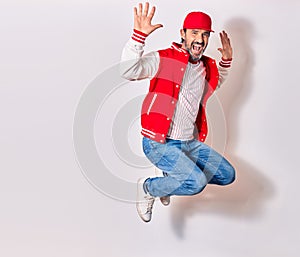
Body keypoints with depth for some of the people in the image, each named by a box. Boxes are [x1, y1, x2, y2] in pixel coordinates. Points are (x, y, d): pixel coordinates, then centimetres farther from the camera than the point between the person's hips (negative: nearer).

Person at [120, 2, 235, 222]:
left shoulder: (209, 68, 9)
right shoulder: (163, 59, -12)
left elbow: (216, 83, 35)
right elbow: (128, 71, -29)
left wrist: (226, 60, 20)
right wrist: (139, 35, -35)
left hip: (190, 143, 8)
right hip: (158, 143, -7)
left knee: (227, 175, 10)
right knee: (196, 182, -26)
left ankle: (173, 176, 22)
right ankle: (148, 188, 1)